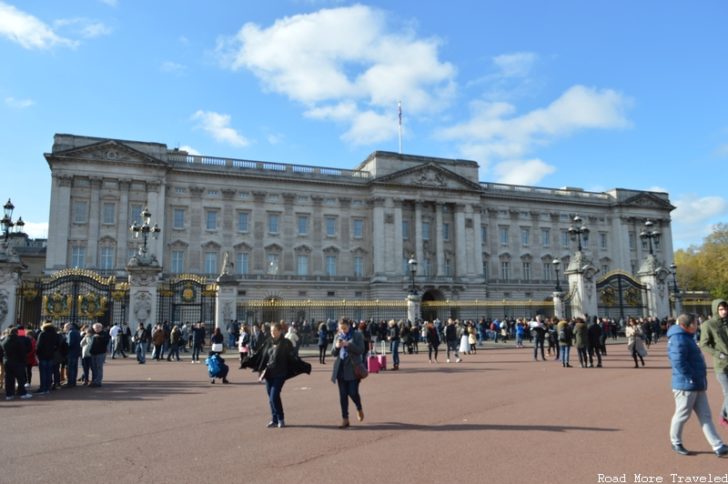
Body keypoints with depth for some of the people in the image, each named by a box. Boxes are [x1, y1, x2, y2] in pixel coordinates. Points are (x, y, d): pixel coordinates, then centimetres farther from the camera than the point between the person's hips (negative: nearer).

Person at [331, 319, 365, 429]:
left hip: (353, 368, -4)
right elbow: (333, 353, 9)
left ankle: (359, 409, 26)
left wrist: (348, 344, -22)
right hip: (340, 368, 4)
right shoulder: (338, 336, 9)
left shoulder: (357, 335, -2)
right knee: (343, 394, 3)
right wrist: (336, 346, -14)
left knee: (353, 392, -5)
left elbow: (361, 350, -10)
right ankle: (345, 419, 10)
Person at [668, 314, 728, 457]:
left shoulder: (686, 337, 15)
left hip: (697, 386, 10)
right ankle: (676, 443, 20)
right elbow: (678, 362, -28)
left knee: (705, 416, 10)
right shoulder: (679, 339, -19)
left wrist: (700, 380, 18)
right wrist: (691, 378, -21)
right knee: (682, 415, 5)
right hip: (686, 385, -10)